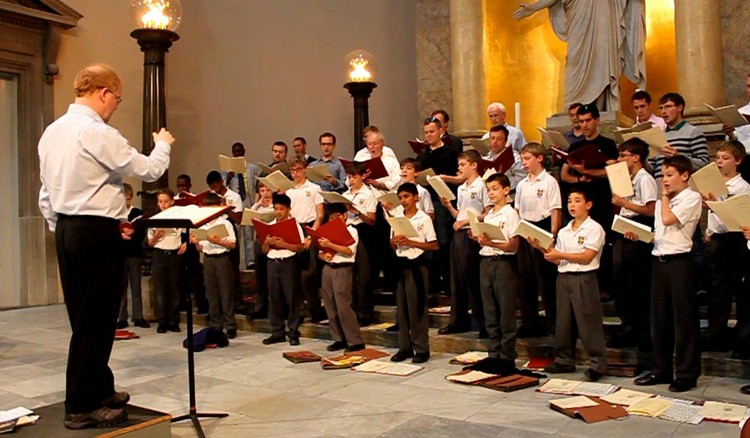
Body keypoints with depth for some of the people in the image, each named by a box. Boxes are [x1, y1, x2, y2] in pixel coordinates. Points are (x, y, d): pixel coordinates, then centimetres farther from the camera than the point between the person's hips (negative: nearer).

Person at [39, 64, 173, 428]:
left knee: (82, 317, 15)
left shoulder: (52, 132, 11)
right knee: (96, 320, 0)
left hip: (66, 230, 9)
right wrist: (163, 144, 8)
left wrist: (60, 231, 22)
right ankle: (81, 407, 9)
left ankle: (99, 390, 28)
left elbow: (46, 193, 15)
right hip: (97, 232, -9)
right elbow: (149, 170, -11)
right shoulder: (98, 134, -16)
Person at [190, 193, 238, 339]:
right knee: (211, 293, 8)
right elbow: (200, 249, 12)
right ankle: (215, 325, 16)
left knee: (226, 292, -2)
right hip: (208, 259, 5)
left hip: (222, 259, -5)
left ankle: (231, 326, 3)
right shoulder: (202, 226, 10)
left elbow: (232, 244, -8)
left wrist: (218, 241, -22)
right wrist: (196, 243, -10)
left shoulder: (225, 223, -3)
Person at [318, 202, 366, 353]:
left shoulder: (351, 231, -2)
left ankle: (356, 342, -2)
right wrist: (324, 255, -8)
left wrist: (330, 244, -22)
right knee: (330, 306, 7)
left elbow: (349, 251, -16)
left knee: (343, 306, -9)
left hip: (342, 269, -6)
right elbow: (320, 253, 15)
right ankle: (339, 339, 17)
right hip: (327, 269, 7)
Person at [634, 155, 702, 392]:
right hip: (659, 261, 8)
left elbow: (668, 219, -18)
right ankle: (662, 369, 21)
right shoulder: (662, 202, 19)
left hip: (679, 261, -7)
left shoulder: (692, 198, -5)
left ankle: (687, 373, 8)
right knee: (659, 318, 11)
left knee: (684, 319, -1)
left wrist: (665, 196, -4)